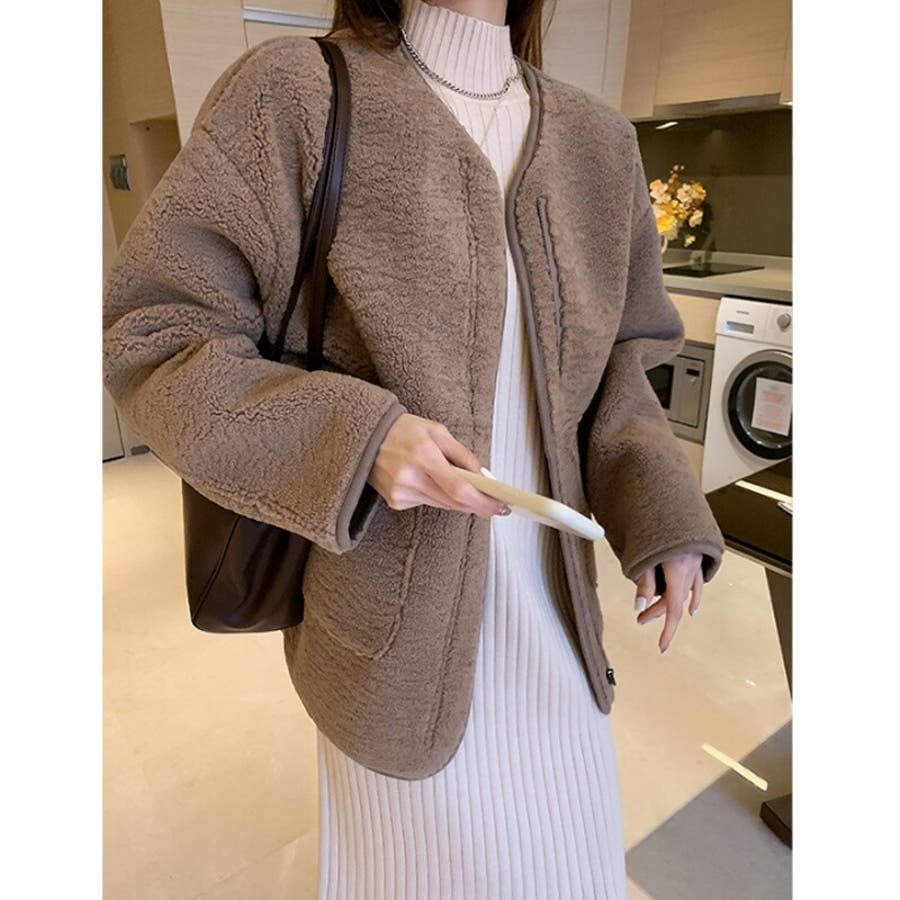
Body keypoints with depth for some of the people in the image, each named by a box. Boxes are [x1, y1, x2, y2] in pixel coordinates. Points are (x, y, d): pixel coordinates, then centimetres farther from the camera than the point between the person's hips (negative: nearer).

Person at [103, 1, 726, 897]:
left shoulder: (597, 140, 3)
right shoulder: (297, 92, -10)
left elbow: (612, 357, 9)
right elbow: (151, 335, -10)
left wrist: (664, 508, -7)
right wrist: (353, 441, -25)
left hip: (548, 587, 5)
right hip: (396, 606, -4)